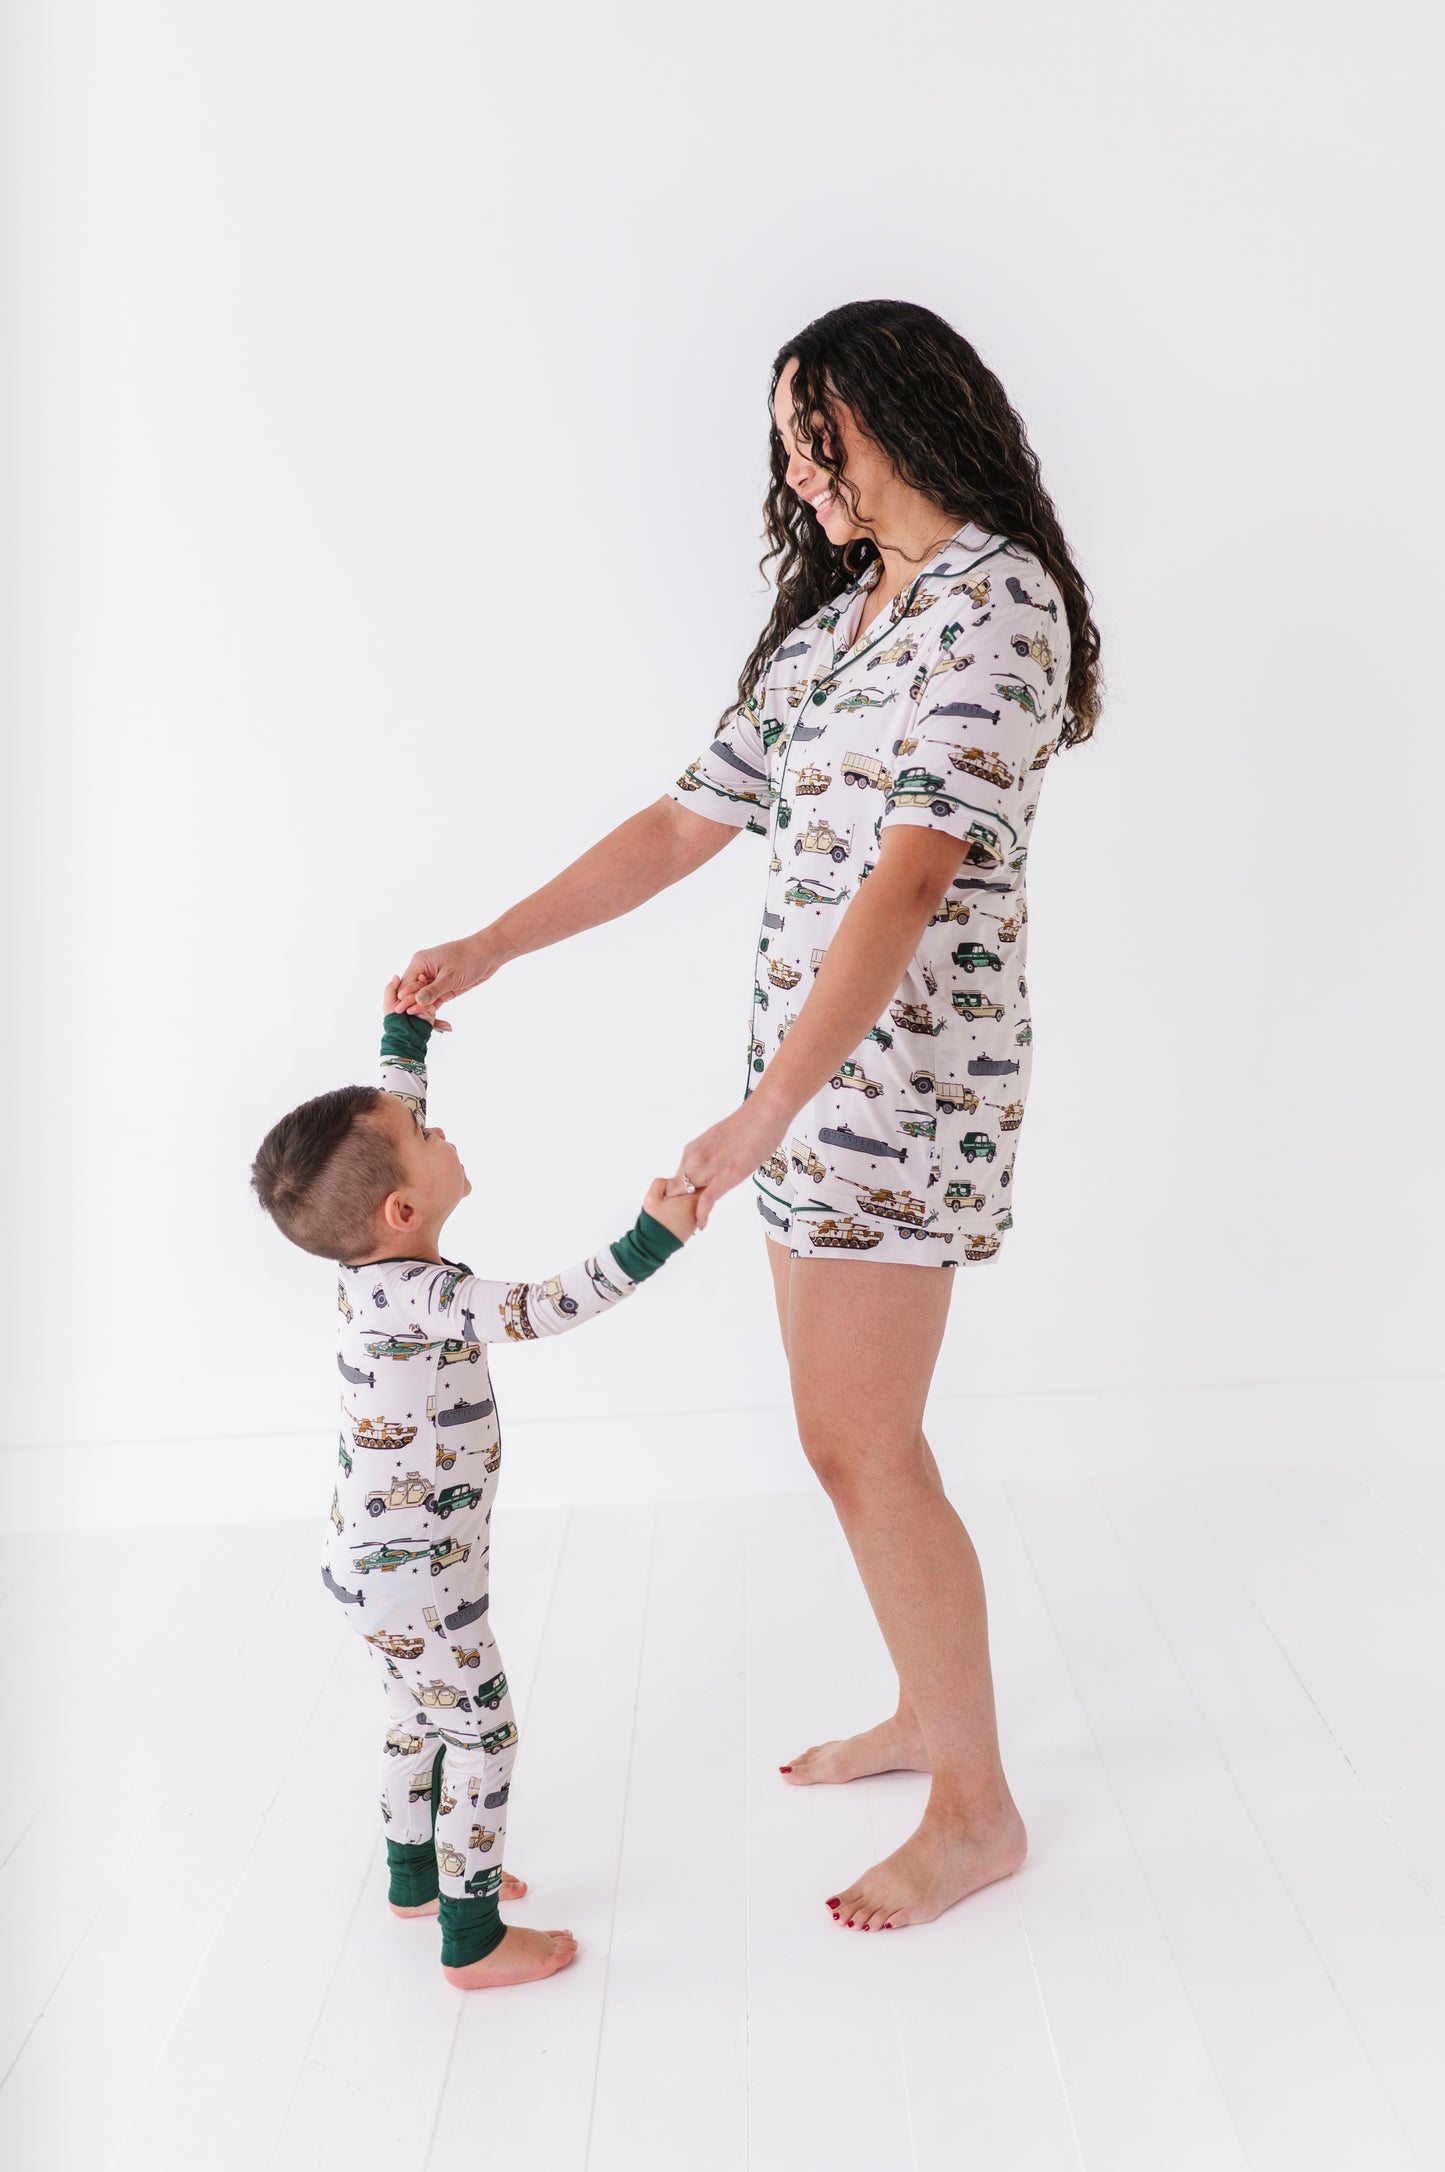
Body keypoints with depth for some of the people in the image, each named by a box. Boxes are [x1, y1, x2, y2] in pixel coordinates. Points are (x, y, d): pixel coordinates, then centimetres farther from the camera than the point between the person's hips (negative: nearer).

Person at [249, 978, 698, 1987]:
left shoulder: (375, 1263, -3)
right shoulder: (422, 1297, -30)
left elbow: (383, 1115, 10)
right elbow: (537, 1307, -44)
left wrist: (406, 1030, 21)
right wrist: (650, 1243, -50)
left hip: (381, 1560, 10)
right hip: (415, 1574, -9)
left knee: (420, 1713, 25)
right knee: (481, 1731, 4)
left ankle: (417, 1876, 42)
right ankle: (474, 1940, 16)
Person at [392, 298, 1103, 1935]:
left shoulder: (997, 595, -9)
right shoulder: (830, 620, 19)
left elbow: (907, 882, -21)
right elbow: (684, 826, 16)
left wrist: (767, 1110, -27)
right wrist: (486, 950, 11)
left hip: (909, 1060, -8)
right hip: (811, 1056, 8)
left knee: (860, 1447, -4)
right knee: (851, 1432, 14)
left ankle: (977, 1810, 14)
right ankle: (926, 1712, 34)